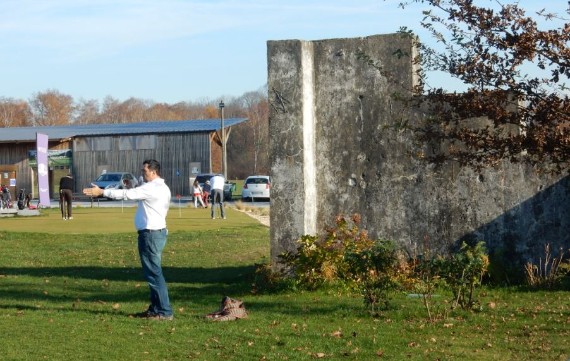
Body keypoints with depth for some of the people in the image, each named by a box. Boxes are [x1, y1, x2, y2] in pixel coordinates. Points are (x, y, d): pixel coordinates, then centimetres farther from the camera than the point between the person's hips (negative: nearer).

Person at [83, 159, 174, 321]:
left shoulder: (151, 188, -16)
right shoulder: (162, 188, 15)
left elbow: (127, 194, -18)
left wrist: (102, 192, -14)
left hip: (150, 234, -10)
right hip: (158, 231, 10)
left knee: (154, 273, -7)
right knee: (153, 272, 15)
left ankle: (165, 312, -7)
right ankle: (155, 309, 20)